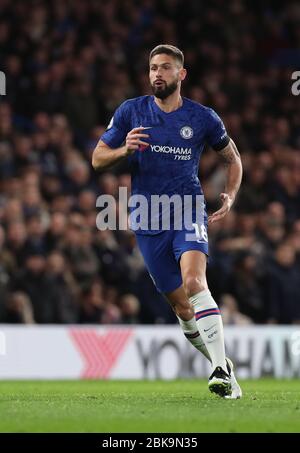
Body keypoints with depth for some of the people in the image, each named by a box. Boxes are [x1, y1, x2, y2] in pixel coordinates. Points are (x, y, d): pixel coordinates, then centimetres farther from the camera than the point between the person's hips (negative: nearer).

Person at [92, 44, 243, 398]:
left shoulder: (203, 118, 2)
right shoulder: (130, 111, 3)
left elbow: (232, 158, 18)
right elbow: (97, 159, 5)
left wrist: (230, 196, 1)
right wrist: (125, 150, -16)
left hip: (188, 212, -2)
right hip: (148, 220, 2)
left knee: (194, 282, -27)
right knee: (181, 306, 4)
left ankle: (221, 369, -31)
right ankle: (224, 370, 21)